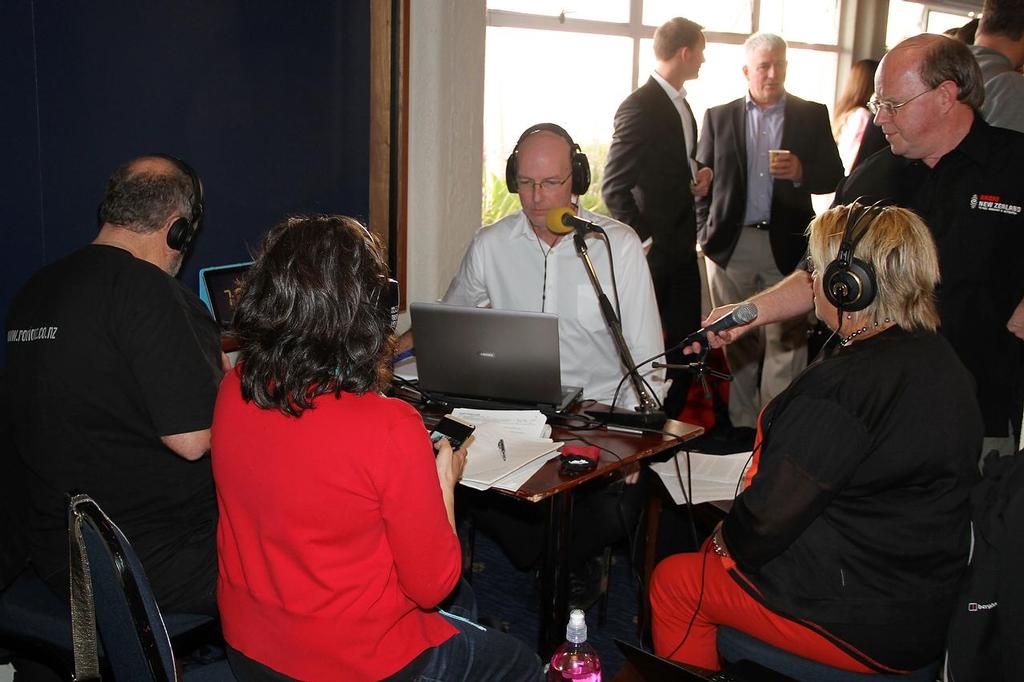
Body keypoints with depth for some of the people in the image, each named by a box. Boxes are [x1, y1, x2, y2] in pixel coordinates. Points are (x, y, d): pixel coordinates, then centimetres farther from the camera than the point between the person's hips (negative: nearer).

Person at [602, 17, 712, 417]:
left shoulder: (681, 104, 14)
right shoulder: (640, 107, -14)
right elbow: (615, 187, -17)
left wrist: (697, 177, 7)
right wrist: (643, 239, -18)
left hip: (681, 248, 9)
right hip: (652, 250, -9)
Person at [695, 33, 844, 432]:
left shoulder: (812, 116, 7)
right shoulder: (719, 117, 9)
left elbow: (835, 176, 5)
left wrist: (801, 172, -15)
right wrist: (705, 233, 1)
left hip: (786, 244, -1)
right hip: (730, 245, 1)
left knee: (785, 341, -4)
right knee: (735, 340, 8)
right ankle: (741, 425, 18)